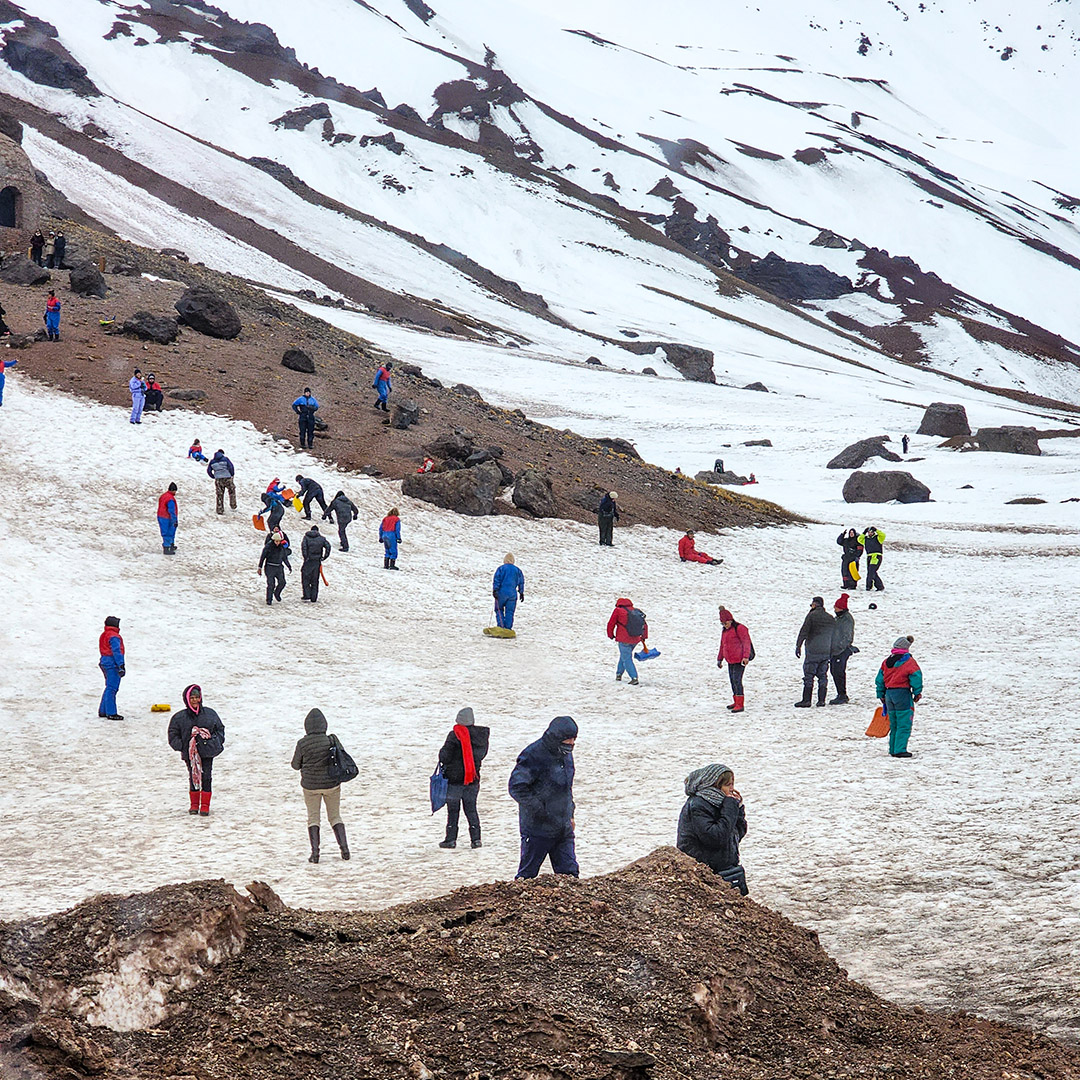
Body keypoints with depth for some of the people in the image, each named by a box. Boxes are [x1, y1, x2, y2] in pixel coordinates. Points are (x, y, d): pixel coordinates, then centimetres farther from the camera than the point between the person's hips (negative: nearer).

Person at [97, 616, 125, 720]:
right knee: (112, 688, -8)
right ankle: (111, 713, -8)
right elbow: (117, 652, -20)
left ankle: (103, 711, 20)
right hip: (113, 665, -10)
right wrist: (121, 666, -21)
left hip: (104, 662, 10)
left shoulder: (103, 635, 16)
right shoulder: (114, 636, -15)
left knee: (110, 688, 17)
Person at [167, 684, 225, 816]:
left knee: (206, 777, -3)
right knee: (193, 777, 3)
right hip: (190, 753, 0)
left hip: (207, 751, 0)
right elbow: (173, 735, 7)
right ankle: (194, 804, 17)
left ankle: (205, 805, 4)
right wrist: (181, 746, -6)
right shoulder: (179, 717, 2)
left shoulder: (210, 714, 6)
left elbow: (220, 729, 16)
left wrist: (217, 742, 3)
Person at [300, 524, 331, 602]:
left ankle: (307, 595, -3)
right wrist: (324, 557, 1)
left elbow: (303, 546, -13)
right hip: (317, 561, 2)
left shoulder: (306, 537, 3)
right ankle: (314, 598, 9)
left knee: (305, 578, 8)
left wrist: (305, 557, -11)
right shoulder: (321, 538, 6)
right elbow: (328, 546, -4)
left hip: (308, 561, -2)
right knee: (315, 580, 9)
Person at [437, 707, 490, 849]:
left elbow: (445, 756, -15)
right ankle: (476, 838, 7)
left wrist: (442, 760, 7)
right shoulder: (481, 735, -2)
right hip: (473, 779, 4)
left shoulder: (454, 735, -16)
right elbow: (482, 753, 11)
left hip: (454, 778, -4)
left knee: (453, 810, 4)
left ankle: (451, 839, 4)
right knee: (471, 809, 12)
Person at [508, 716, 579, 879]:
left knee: (569, 873, 5)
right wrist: (539, 809, -19)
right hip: (537, 828, -7)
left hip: (563, 829, 7)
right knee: (528, 874, 2)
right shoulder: (533, 755, -16)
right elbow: (516, 787, -19)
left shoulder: (567, 755, 10)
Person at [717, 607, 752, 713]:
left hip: (740, 660, -9)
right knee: (732, 680, 13)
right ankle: (736, 702, 26)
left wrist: (746, 657, -27)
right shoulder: (725, 631, 17)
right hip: (730, 660, 9)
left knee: (737, 680, -14)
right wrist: (719, 659, 28)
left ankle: (740, 705, -14)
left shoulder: (739, 629, -11)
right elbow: (722, 646, 26)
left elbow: (746, 643, -17)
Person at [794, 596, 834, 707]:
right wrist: (831, 651, 22)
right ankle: (821, 700, 7)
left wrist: (798, 646, -8)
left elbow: (804, 631, -11)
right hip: (826, 651, 6)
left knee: (809, 675, -4)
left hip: (813, 651, -6)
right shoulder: (830, 618, 11)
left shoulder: (812, 615, -7)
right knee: (822, 675, 10)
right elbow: (832, 635, 16)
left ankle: (806, 700, -7)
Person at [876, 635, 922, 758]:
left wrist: (881, 695, 20)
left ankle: (893, 750, 19)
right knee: (904, 725, -3)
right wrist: (917, 693, 1)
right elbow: (916, 677, -11)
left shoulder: (886, 661, 8)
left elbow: (880, 679, 12)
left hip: (889, 693, 6)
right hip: (902, 694, -6)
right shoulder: (908, 661, -8)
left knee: (894, 725, 16)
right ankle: (900, 750, -9)